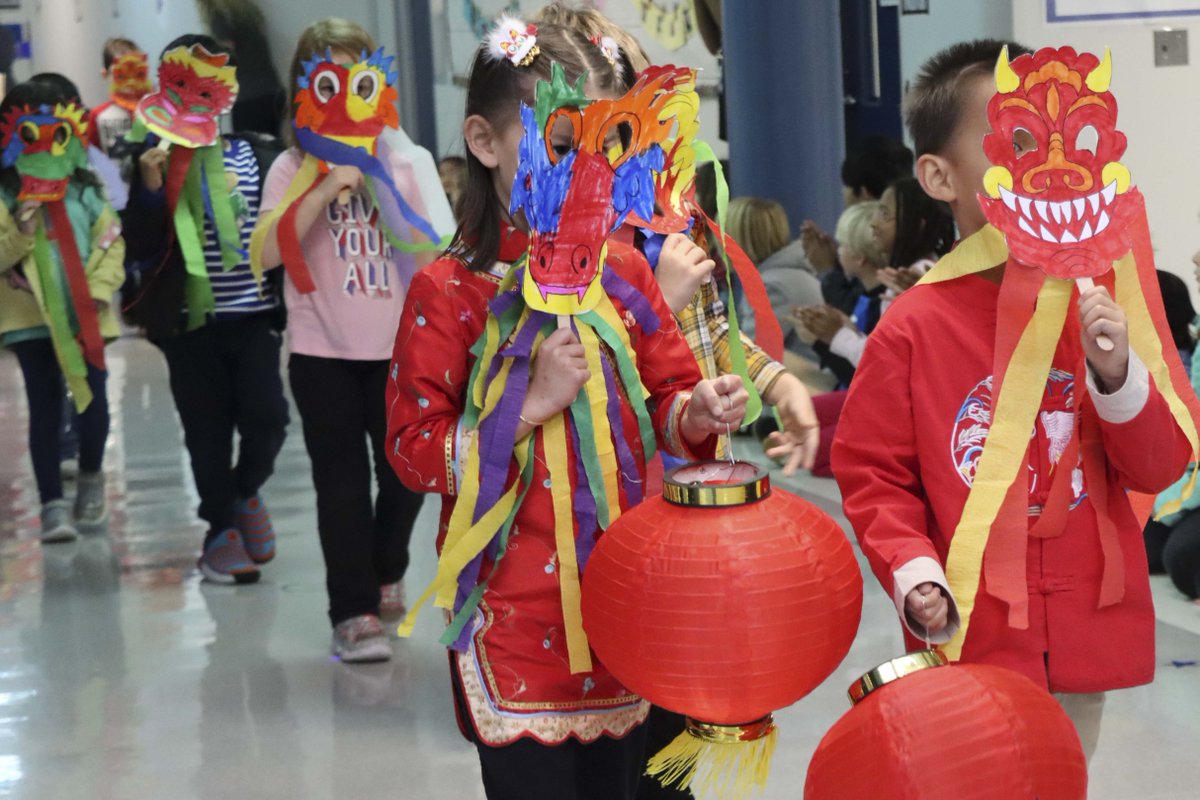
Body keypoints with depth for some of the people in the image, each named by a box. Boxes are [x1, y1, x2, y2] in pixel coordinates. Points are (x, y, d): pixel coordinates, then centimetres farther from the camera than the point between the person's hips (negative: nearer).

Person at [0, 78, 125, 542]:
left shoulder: (84, 187, 4)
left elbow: (112, 241, 5)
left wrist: (101, 290, -8)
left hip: (84, 316, 2)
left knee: (93, 399, 3)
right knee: (46, 407, -1)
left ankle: (91, 477, 30)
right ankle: (52, 503, 5)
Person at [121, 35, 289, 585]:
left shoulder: (259, 155, 4)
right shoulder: (157, 159, 0)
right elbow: (140, 245, -5)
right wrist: (151, 189, -18)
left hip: (254, 315, 1)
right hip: (189, 320, -1)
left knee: (266, 415, -10)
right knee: (208, 431, 4)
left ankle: (247, 490, 21)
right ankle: (221, 530, 21)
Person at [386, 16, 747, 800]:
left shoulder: (623, 268, 5)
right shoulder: (450, 290, -8)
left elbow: (668, 400, 9)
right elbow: (415, 448, -9)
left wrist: (696, 413, -13)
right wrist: (532, 403, -18)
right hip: (519, 613, -4)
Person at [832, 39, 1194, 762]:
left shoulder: (1095, 309, 2)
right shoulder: (911, 331, -8)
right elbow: (874, 477, -4)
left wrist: (1116, 376, -14)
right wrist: (914, 575, -18)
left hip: (1086, 643, 4)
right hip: (972, 643, -3)